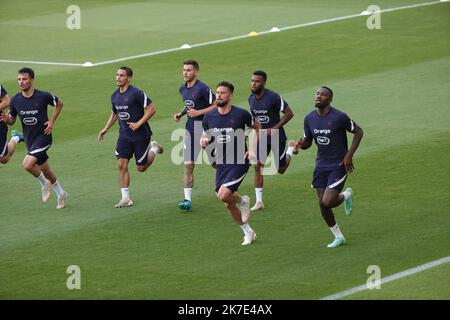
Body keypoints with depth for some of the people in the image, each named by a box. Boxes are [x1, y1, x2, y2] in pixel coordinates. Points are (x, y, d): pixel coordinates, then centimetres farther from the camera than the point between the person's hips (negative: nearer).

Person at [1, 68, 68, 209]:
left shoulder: (43, 96, -15)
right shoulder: (15, 100, -4)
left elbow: (60, 103, 3)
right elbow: (12, 120, 7)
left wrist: (52, 121, -6)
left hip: (43, 136, -5)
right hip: (29, 139, 5)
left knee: (27, 164, -23)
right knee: (45, 170, 15)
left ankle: (45, 184, 4)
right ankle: (61, 194, 36)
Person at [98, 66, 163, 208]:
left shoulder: (136, 93, -16)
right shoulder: (115, 96, 6)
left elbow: (151, 109, -14)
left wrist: (138, 124, -19)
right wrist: (105, 129, 15)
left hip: (141, 135, -6)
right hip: (124, 136, 6)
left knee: (141, 168, 3)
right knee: (121, 165, -6)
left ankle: (154, 148, 32)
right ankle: (126, 198, -2)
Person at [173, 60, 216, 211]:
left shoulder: (203, 88, -15)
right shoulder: (183, 89, 10)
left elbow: (216, 106, -14)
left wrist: (198, 112, -20)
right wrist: (180, 114, 9)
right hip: (190, 127, 6)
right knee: (188, 164, -2)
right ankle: (188, 199, -2)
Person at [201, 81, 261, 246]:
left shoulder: (241, 114, -10)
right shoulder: (209, 117, 1)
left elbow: (257, 127, 7)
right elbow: (204, 138, 14)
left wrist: (253, 149, -3)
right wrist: (204, 142, -11)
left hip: (239, 163, -5)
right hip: (221, 164, 5)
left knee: (223, 195, -23)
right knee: (228, 205, 7)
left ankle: (243, 200, 10)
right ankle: (248, 232, 27)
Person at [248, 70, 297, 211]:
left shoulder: (273, 97, -21)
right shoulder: (251, 98, 0)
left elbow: (289, 113, -15)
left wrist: (274, 128, -20)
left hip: (276, 136, -5)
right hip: (261, 136, 5)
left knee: (280, 169, 8)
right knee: (258, 167, -8)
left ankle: (291, 149, 40)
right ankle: (259, 202, -4)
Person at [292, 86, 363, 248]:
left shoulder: (339, 117, -16)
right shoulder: (309, 119, 1)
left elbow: (358, 132, -5)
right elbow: (308, 142, 12)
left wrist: (349, 155, -12)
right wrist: (301, 144, -13)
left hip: (338, 165, -5)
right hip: (321, 165, 5)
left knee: (327, 202, -15)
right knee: (322, 204, 3)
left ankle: (346, 195, 19)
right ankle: (338, 236, 22)